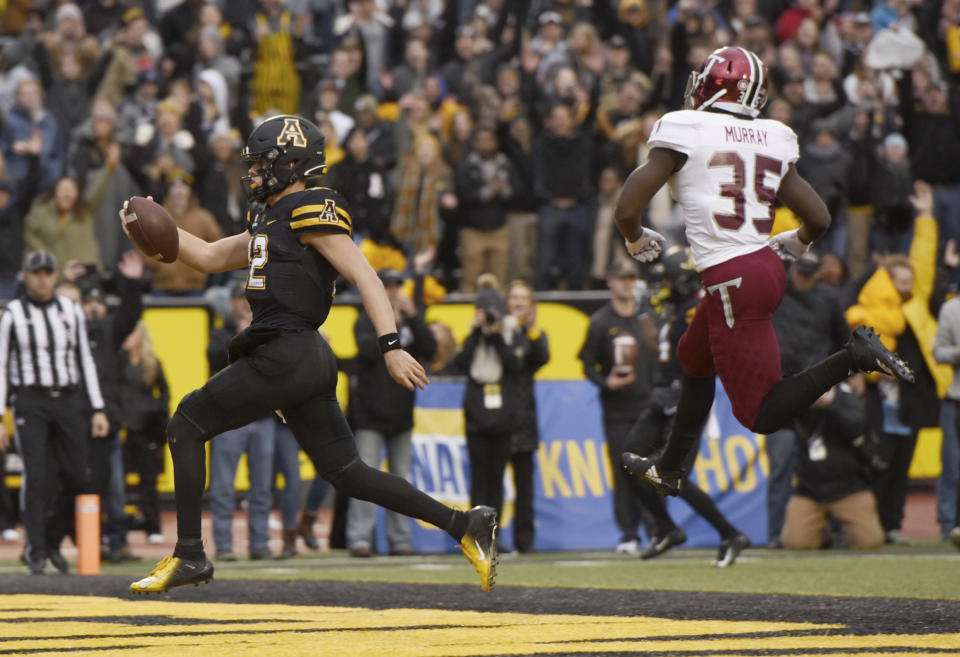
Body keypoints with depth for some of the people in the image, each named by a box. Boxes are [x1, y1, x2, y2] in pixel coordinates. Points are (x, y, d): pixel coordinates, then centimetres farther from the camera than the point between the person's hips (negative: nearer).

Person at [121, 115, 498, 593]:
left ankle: (189, 555, 1)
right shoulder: (271, 220, 22)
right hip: (307, 361, 10)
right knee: (348, 474, 9)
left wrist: (391, 347, -24)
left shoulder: (312, 212, -7)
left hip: (287, 353, -10)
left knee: (186, 427, 0)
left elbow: (364, 276, -15)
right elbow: (209, 257, 30)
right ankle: (464, 525, 6)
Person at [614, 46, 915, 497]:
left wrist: (637, 241, 13)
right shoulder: (772, 143, 8)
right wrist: (793, 244, 33)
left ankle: (852, 357, -21)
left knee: (762, 415, -5)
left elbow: (626, 210, -9)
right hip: (767, 268, 8)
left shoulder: (684, 134, -7)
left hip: (732, 280, -8)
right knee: (694, 360, 29)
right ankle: (667, 469, 41)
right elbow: (819, 220, 10)